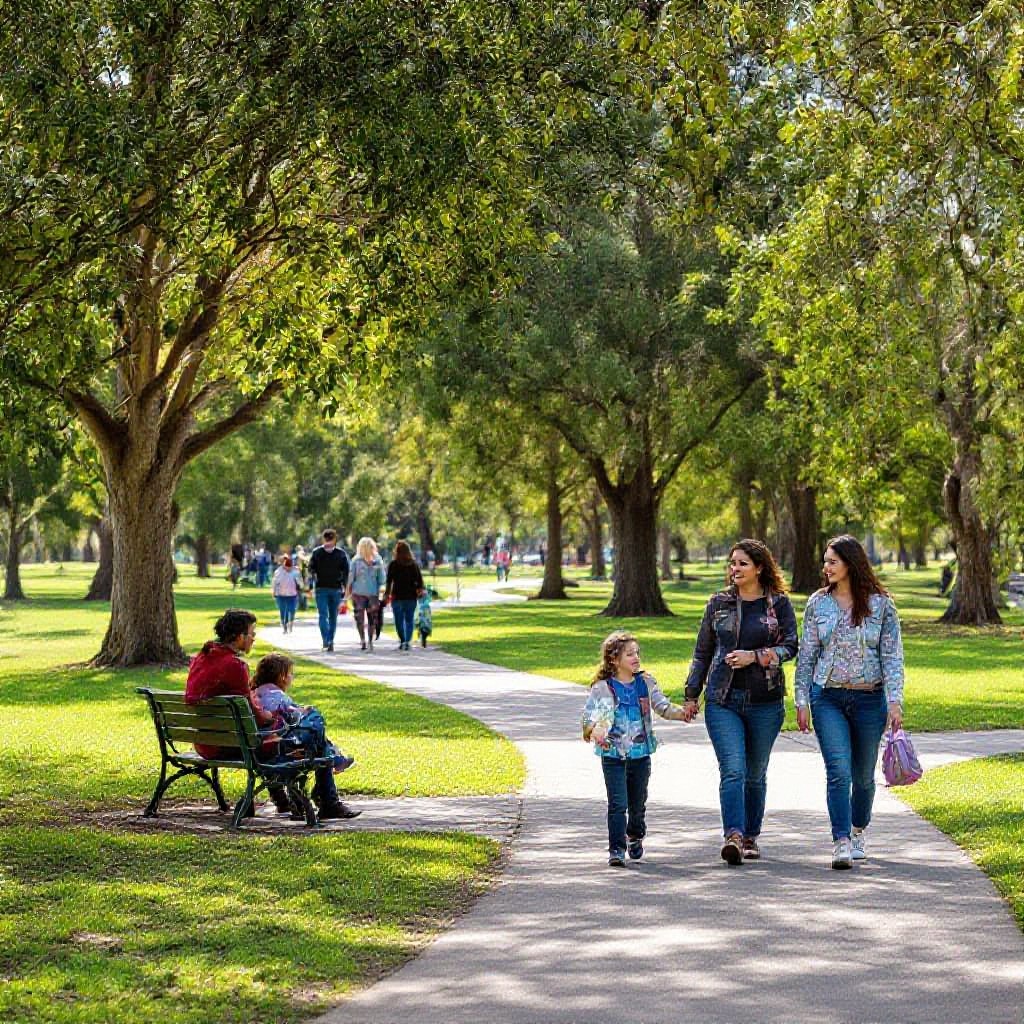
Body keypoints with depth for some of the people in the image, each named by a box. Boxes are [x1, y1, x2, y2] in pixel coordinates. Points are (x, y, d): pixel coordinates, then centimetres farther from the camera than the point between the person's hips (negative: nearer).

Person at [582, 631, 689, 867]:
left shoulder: (645, 683, 6)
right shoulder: (602, 688, -5)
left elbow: (663, 706, 1)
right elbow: (589, 716, -10)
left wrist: (682, 713, -18)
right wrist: (593, 732, -31)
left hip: (641, 753, 4)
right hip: (613, 755, -3)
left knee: (638, 803, 15)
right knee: (618, 803, -11)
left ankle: (635, 837, 40)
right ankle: (616, 849, -7)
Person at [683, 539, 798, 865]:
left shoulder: (779, 603, 3)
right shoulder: (719, 603, 8)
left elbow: (790, 646, -2)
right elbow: (703, 652, 13)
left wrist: (755, 656, -16)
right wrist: (692, 694, 12)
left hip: (765, 701, 0)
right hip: (723, 700, 0)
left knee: (756, 774, 9)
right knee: (732, 769, -14)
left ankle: (751, 836, 22)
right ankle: (733, 836, -24)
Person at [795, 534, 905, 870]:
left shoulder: (880, 603, -2)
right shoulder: (818, 603, 3)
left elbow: (892, 655, -2)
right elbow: (806, 654, 7)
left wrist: (894, 700, -10)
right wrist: (802, 701, 3)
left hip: (869, 699, 0)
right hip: (828, 699, 0)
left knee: (863, 774, 11)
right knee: (838, 770, -13)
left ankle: (858, 832, 33)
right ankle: (841, 843, -14)